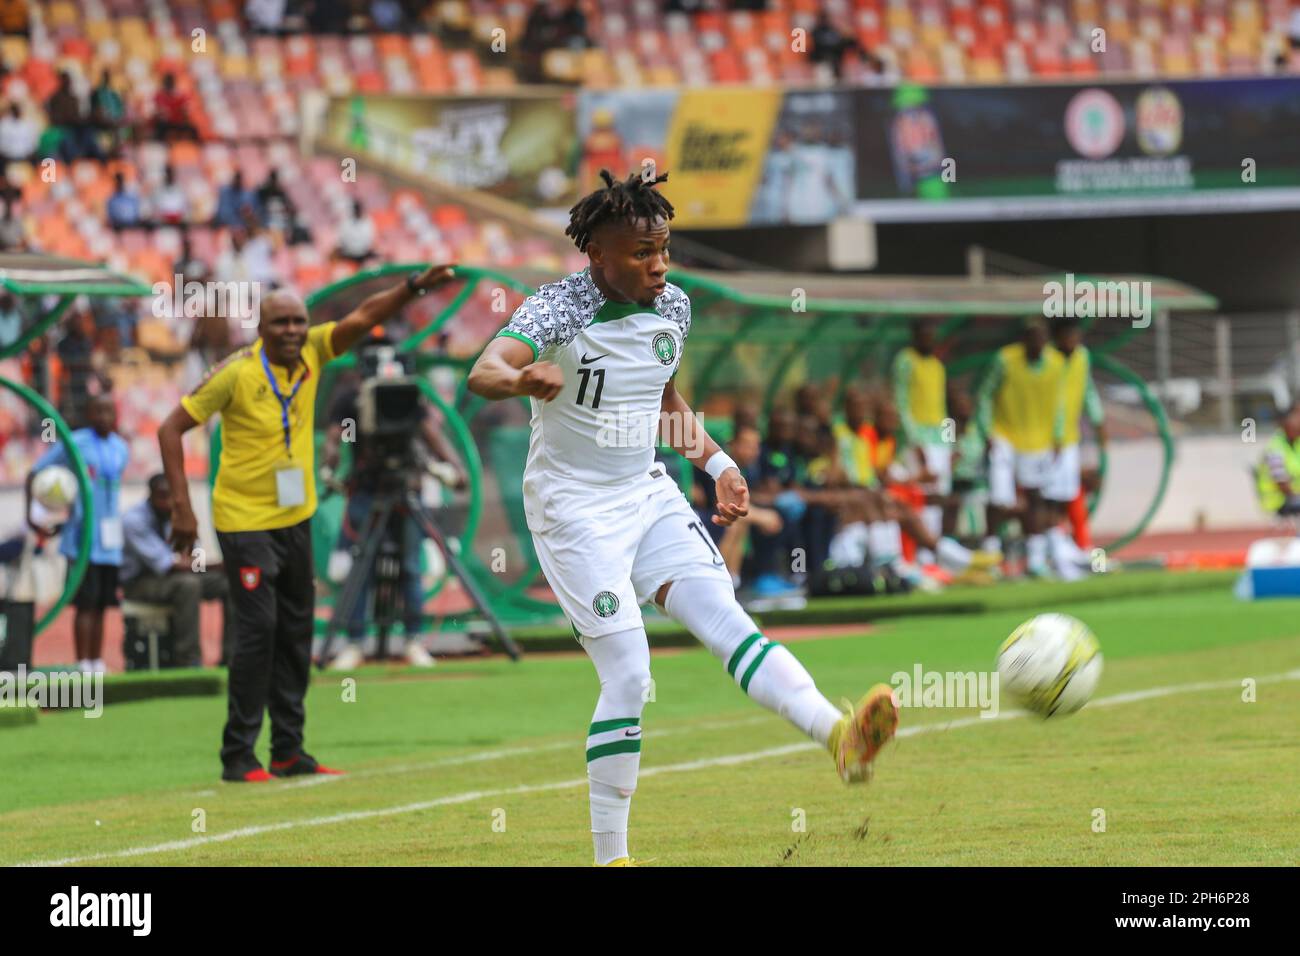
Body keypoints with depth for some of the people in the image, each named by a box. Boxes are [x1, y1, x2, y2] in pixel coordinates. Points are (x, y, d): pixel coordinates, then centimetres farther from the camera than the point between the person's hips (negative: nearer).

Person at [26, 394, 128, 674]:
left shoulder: (121, 449, 12)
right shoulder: (75, 444, -6)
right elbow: (35, 473, -2)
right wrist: (30, 514, -12)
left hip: (110, 543, 6)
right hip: (83, 542, -6)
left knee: (100, 606, 8)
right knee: (86, 603, -8)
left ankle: (98, 665, 13)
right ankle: (84, 667, -7)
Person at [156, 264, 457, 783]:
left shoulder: (311, 353, -2)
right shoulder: (236, 372, -16)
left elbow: (363, 317, -6)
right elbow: (171, 429, -13)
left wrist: (415, 286, -23)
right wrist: (182, 506, -19)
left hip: (295, 519, 6)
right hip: (245, 521, -6)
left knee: (296, 632, 10)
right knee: (259, 629, -11)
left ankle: (289, 750, 18)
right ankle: (237, 755, -4)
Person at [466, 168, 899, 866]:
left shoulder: (672, 309, 2)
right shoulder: (559, 310, -17)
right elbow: (483, 372, -36)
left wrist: (714, 462, 10)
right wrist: (522, 378, -58)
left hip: (648, 495, 5)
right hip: (573, 510, -5)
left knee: (725, 617, -14)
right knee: (628, 674, -11)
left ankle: (838, 736, -32)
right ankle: (610, 857, -3)